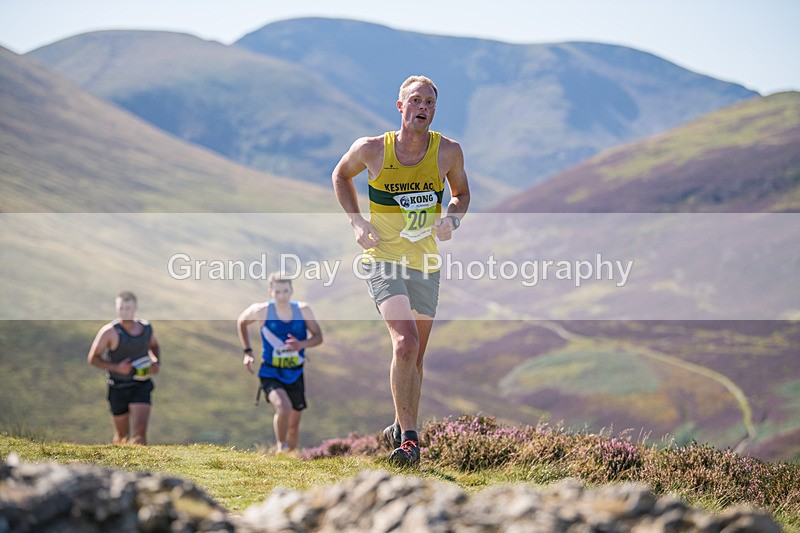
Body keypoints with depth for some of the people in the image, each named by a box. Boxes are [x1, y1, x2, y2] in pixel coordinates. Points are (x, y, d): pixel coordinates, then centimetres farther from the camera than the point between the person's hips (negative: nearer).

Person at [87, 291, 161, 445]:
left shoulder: (146, 328, 0)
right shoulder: (110, 331, -13)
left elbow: (154, 346, 22)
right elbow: (93, 358, -9)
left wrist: (157, 362, 1)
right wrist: (116, 368, -21)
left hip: (141, 387, 1)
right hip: (118, 389, -1)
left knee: (140, 432, -16)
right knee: (122, 435, 12)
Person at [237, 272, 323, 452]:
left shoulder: (303, 310, -6)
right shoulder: (262, 311, -11)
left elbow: (318, 337, -1)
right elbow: (241, 322, 9)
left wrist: (301, 344, -22)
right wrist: (247, 352, 5)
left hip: (295, 374, 3)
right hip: (271, 374, -3)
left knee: (294, 423, 11)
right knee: (283, 408, -29)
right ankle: (281, 446, -6)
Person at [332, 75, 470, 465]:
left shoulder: (448, 151, -5)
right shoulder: (371, 150, -10)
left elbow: (461, 193, 13)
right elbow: (341, 175, 11)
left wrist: (451, 219, -8)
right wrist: (356, 220, -2)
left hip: (426, 264, 3)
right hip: (383, 260, -3)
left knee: (414, 357, 14)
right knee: (405, 344, -23)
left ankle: (402, 428, 36)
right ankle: (408, 437, -16)